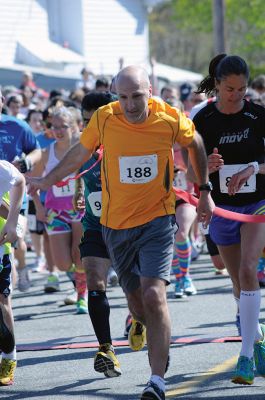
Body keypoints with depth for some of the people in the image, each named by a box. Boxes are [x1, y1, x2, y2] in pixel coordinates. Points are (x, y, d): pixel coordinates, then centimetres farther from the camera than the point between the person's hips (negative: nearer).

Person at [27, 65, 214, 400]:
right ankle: (139, 322, 50)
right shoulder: (104, 119, -9)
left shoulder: (171, 119, -11)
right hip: (116, 224, 2)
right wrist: (47, 181, 22)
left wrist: (204, 191, 15)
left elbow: (195, 144, 12)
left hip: (157, 221, -2)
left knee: (153, 296, -18)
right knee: (137, 299, 10)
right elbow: (80, 153, 11)